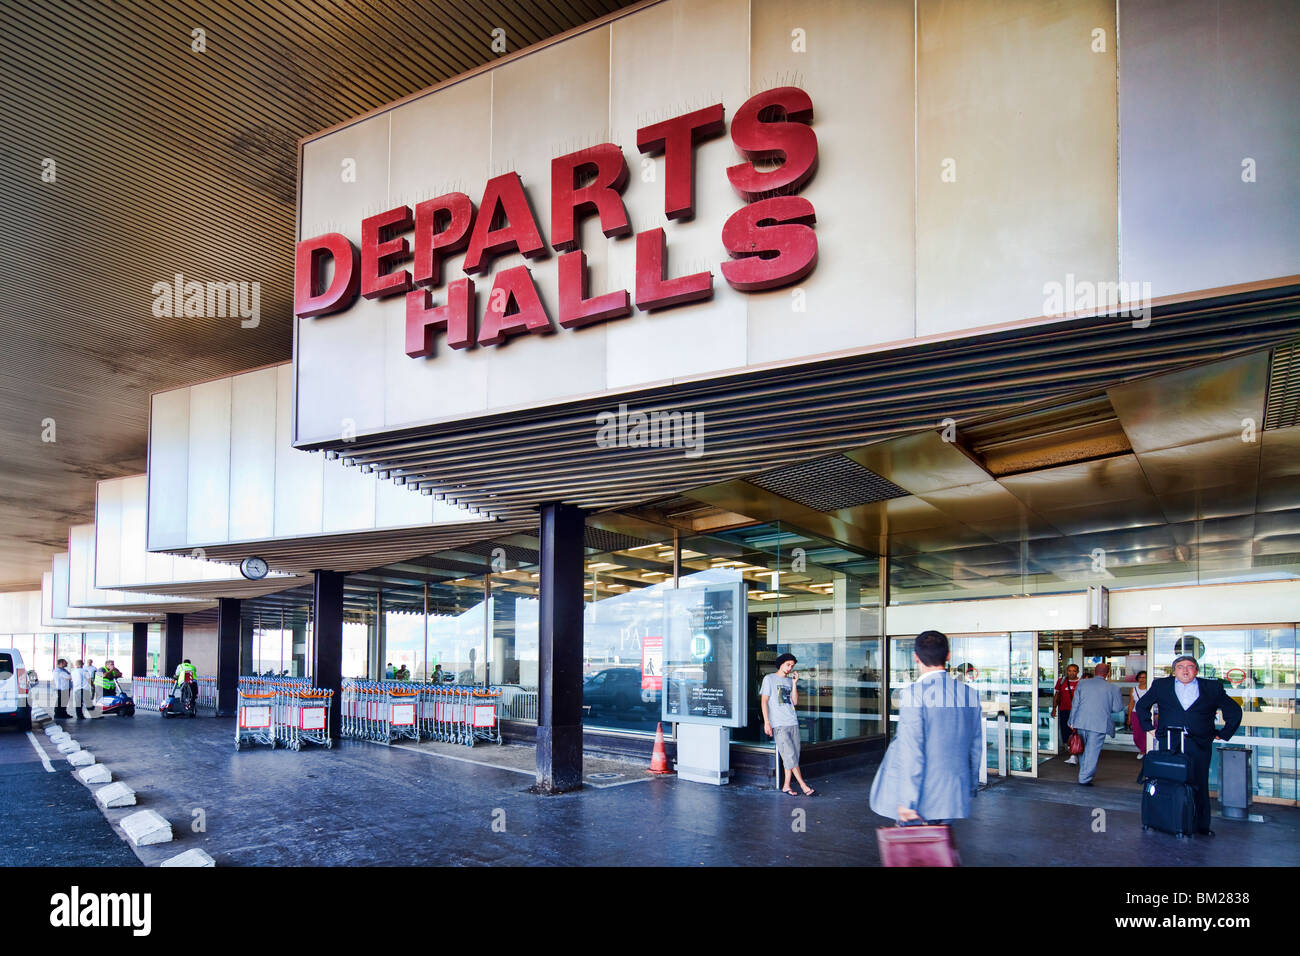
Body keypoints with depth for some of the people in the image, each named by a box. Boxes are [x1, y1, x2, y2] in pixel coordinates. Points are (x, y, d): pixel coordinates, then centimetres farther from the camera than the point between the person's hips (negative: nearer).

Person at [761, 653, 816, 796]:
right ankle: (803, 786, -6)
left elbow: (795, 702, 9)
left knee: (792, 756, 2)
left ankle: (786, 785, 8)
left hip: (793, 722, 6)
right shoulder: (769, 679, 2)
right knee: (790, 755, -9)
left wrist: (794, 683, 2)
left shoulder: (790, 681, 17)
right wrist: (766, 722, -10)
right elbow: (764, 701, -2)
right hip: (778, 724, -6)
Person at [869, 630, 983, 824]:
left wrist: (907, 801, -15)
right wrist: (970, 789, 24)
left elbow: (911, 751, -18)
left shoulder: (913, 694, -15)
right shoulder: (970, 694, 2)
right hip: (954, 797, 5)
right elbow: (976, 746, 11)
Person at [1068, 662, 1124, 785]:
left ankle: (1084, 774, 34)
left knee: (1083, 749, 21)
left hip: (1081, 723, 3)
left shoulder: (1082, 683, 4)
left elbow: (1075, 704, 5)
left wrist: (1072, 722, 10)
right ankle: (1085, 778, 1)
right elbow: (1118, 708, 2)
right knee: (1092, 751, 1)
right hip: (1099, 724, -3)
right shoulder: (1112, 688, -2)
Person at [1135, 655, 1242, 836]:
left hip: (1199, 746, 0)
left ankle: (1202, 825, 11)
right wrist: (1149, 726, 13)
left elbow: (1234, 711, 17)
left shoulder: (1212, 688, 8)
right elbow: (1141, 705, 21)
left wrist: (1224, 733, 12)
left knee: (1200, 785, 2)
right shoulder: (1161, 686, 10)